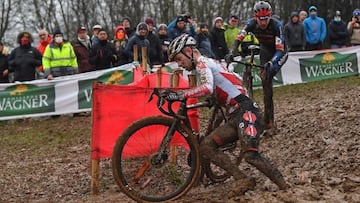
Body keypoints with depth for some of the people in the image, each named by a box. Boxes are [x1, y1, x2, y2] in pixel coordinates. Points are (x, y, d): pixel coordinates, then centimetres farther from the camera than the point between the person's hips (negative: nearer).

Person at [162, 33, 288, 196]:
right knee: (206, 147, -2)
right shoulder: (205, 66, 24)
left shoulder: (203, 63, -5)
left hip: (246, 111, -10)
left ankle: (285, 187, -8)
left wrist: (179, 95, -25)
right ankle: (243, 180, -5)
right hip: (235, 116, 10)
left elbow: (207, 88, -25)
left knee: (250, 155, -22)